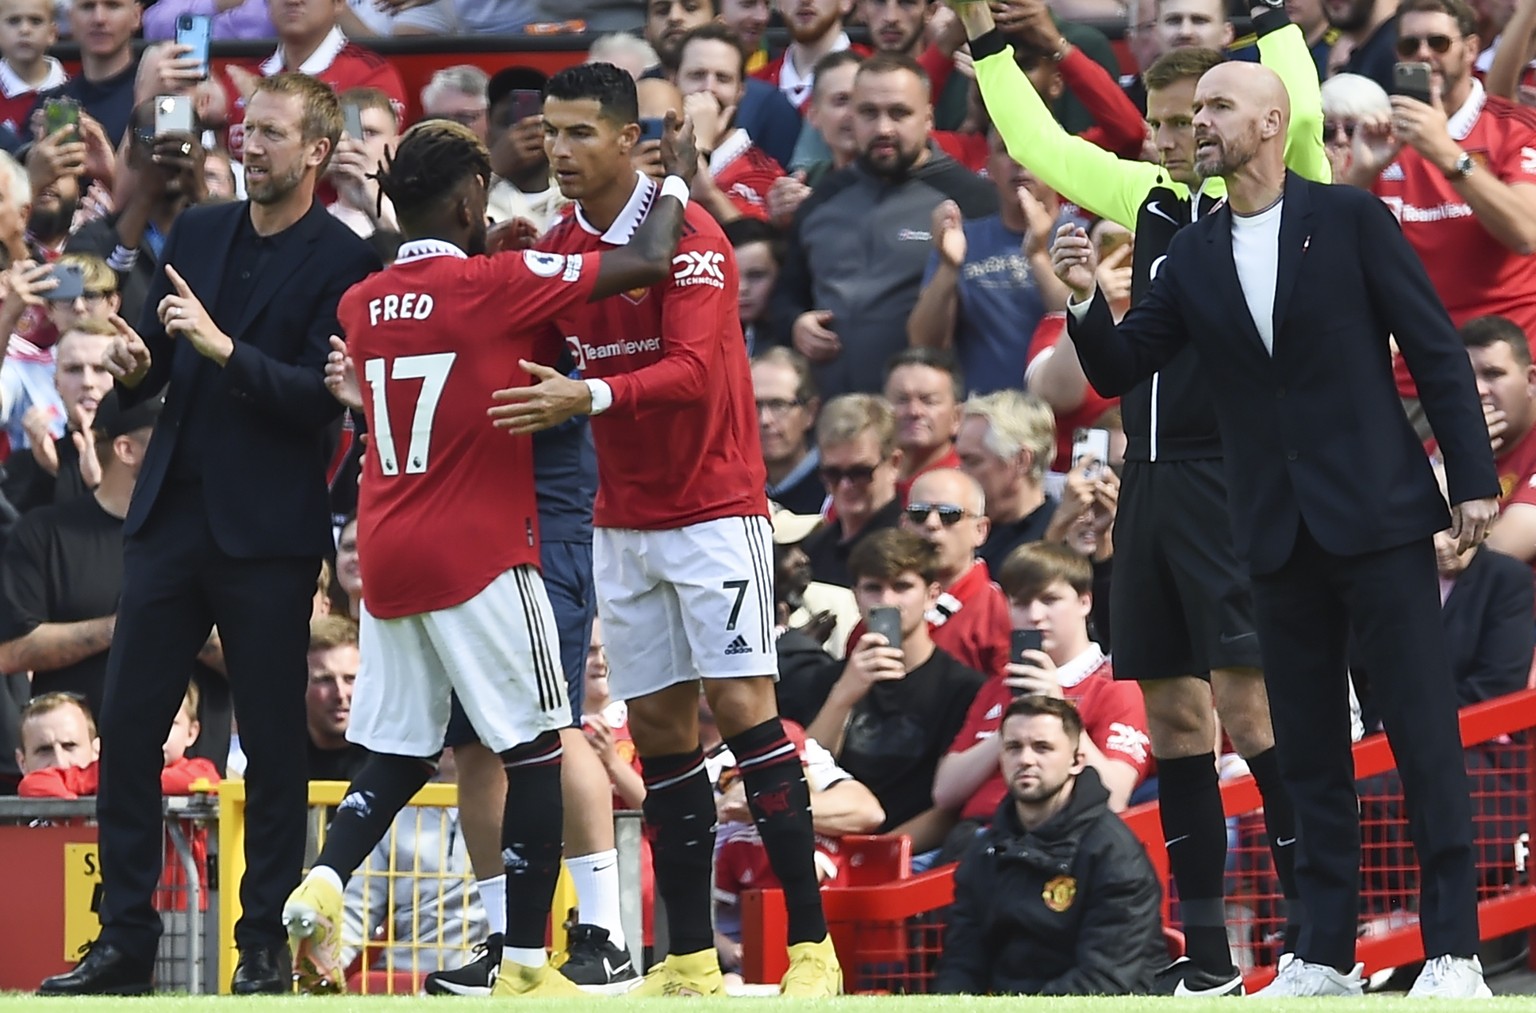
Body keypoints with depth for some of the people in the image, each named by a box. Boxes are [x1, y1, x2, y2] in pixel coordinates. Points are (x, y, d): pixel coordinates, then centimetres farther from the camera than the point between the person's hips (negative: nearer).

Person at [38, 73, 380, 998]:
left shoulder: (343, 262, -6)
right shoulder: (198, 233, 12)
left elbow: (324, 397, -14)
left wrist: (224, 348, -23)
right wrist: (135, 366, -5)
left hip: (267, 531, -6)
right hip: (171, 510, 6)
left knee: (274, 745, 0)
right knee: (127, 724, 3)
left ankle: (267, 946, 7)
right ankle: (125, 939, 8)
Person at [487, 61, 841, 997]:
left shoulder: (690, 237, -14)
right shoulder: (556, 249, 6)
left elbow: (694, 369, -26)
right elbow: (522, 362, 14)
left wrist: (588, 397, -40)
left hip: (713, 506, -6)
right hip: (622, 521, 6)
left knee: (741, 702, -11)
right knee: (658, 724, 4)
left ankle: (811, 945, -9)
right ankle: (690, 961, 6)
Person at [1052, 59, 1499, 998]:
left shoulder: (1349, 218, -3)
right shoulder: (1194, 257, 9)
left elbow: (1435, 347, -3)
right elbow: (1120, 371, 11)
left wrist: (1473, 477, -8)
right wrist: (1087, 302, -9)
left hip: (1377, 514, -5)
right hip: (1280, 532, 5)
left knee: (1424, 728, -5)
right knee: (1309, 746, 7)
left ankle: (1455, 949, -4)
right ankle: (1327, 952, 12)